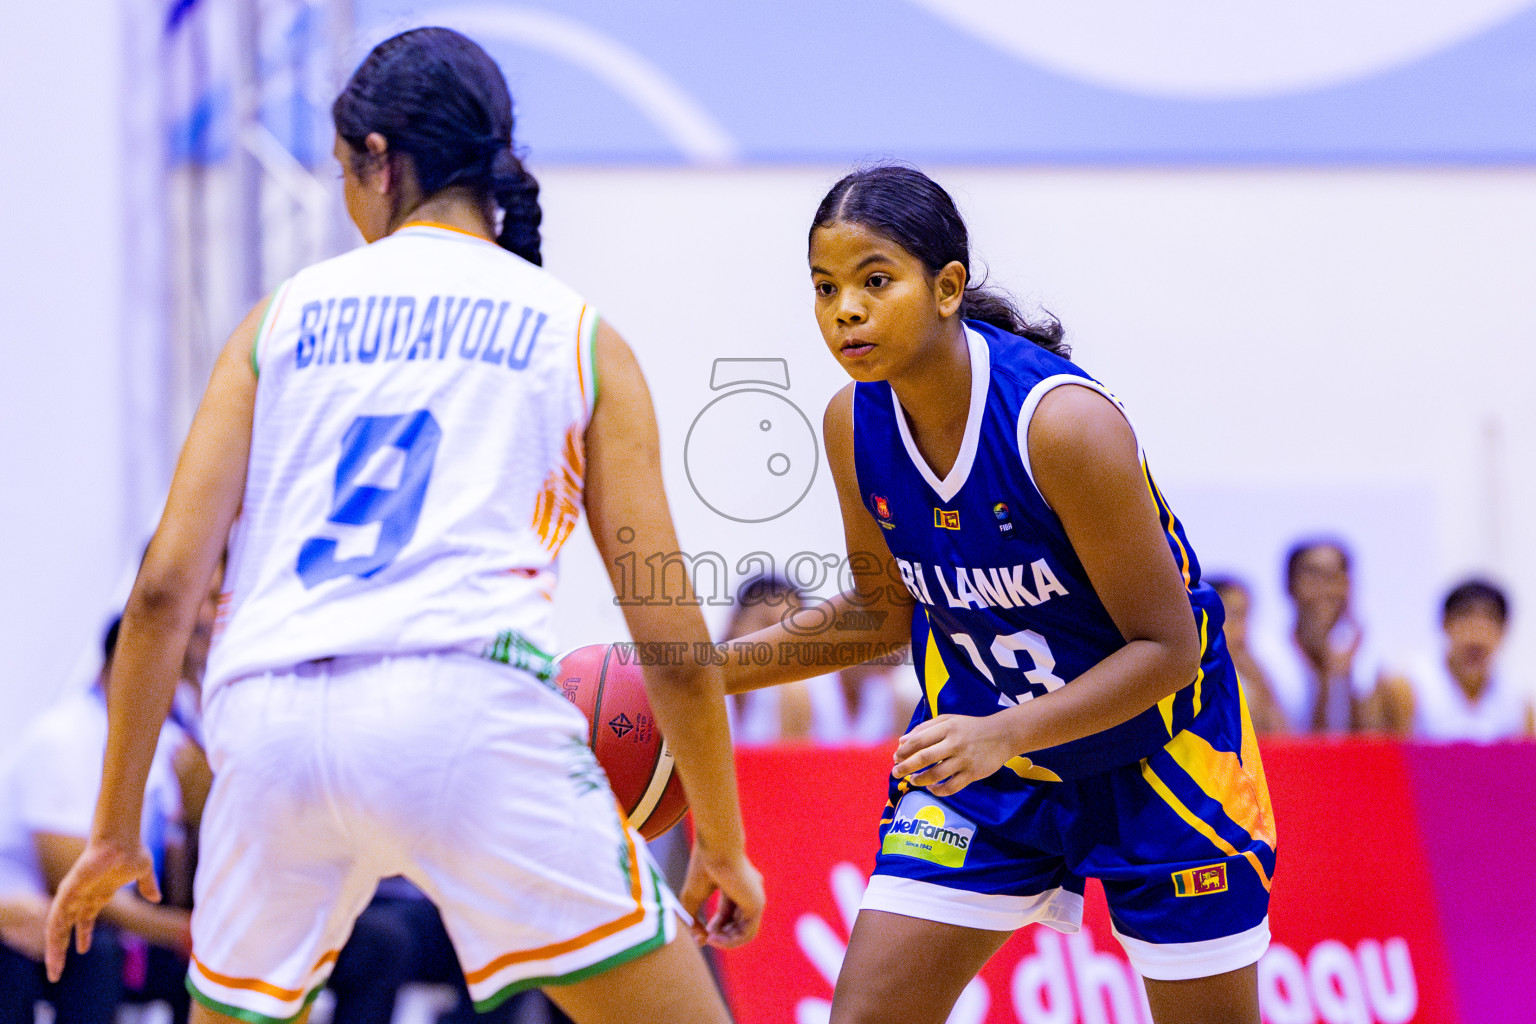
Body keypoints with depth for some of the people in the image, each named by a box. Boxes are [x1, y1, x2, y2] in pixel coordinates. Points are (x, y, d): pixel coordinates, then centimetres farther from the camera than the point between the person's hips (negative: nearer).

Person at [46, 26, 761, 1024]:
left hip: (270, 719, 3)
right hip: (466, 710, -3)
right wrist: (723, 848, 23)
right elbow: (671, 640, 12)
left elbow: (166, 584, 11)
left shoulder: (284, 317, 19)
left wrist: (116, 830, 17)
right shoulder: (581, 336, 16)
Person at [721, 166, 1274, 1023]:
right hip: (979, 751, 4)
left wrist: (1002, 734, -34)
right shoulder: (856, 425, -11)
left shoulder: (1063, 421, -28)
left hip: (1150, 754, -4)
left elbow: (1165, 647, -23)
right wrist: (708, 671, -2)